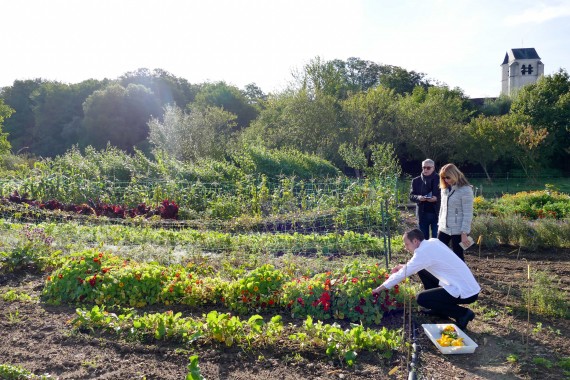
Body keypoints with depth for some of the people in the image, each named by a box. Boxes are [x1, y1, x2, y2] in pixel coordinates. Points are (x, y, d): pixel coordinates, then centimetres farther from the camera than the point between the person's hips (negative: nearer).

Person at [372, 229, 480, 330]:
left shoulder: (423, 251, -19)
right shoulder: (433, 242, 6)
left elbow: (403, 274, -13)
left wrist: (379, 288, -4)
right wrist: (404, 266, 13)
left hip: (466, 292, -9)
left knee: (421, 298, -8)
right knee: (422, 270, 13)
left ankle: (462, 313, -2)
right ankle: (437, 307, 22)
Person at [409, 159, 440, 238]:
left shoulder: (439, 179, -1)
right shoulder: (416, 181, 6)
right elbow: (411, 196, 5)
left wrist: (436, 198, -21)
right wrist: (418, 197, -16)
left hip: (436, 213, -2)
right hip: (422, 214, 2)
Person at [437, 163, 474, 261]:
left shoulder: (465, 190, -14)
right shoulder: (445, 189, 8)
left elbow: (468, 214, -15)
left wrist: (464, 233, -17)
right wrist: (439, 224, 15)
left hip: (458, 231, -6)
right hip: (444, 229, 7)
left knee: (458, 257, 3)